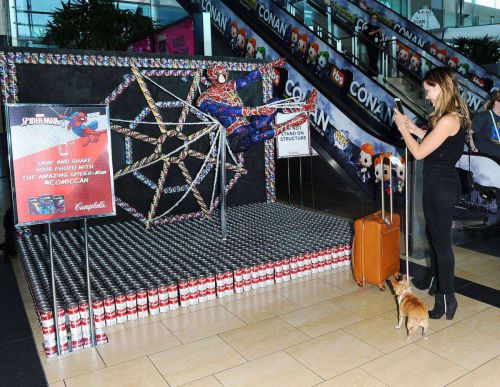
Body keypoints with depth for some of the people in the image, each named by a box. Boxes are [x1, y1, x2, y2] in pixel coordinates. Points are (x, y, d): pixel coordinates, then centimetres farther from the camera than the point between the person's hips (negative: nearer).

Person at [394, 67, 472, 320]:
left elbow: (419, 152, -19)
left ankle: (447, 298, 11)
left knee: (441, 241, -1)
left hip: (441, 187, -10)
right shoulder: (454, 116, 8)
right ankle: (434, 280, 41)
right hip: (438, 184, 10)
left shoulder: (448, 120, -23)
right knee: (432, 234, 23)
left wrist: (402, 128, -7)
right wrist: (414, 129, 11)